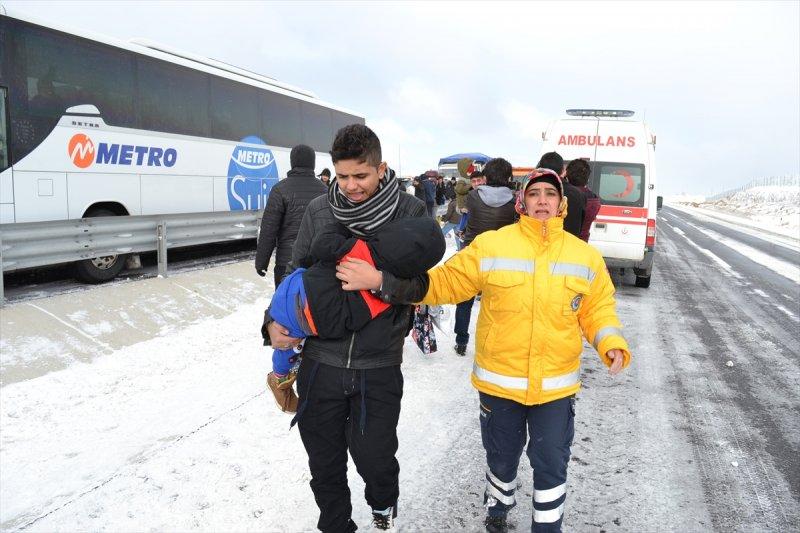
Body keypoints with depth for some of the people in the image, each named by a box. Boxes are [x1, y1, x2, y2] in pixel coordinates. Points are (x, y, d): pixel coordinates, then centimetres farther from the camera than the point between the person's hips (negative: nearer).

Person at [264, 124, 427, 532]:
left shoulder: (410, 212, -6)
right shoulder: (318, 211, 0)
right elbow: (297, 273, 9)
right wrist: (275, 321, -4)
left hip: (378, 365, -2)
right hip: (321, 360, 2)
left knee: (373, 456, 4)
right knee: (324, 463, 14)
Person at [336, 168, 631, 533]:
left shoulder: (586, 257, -2)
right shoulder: (491, 245, -9)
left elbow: (597, 309, 6)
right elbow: (444, 282, -7)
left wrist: (612, 345, -13)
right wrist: (382, 280, -15)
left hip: (556, 386, 1)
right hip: (499, 382, 0)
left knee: (551, 466, 11)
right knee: (501, 459, 21)